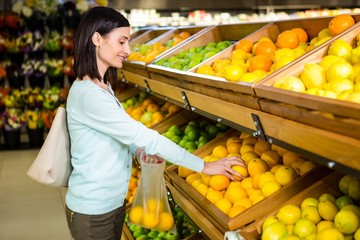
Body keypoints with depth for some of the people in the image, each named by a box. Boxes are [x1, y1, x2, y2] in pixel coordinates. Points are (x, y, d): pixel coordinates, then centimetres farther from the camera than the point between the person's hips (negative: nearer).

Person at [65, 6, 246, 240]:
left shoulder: (102, 86, 6)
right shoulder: (87, 94, -25)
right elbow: (142, 135, -27)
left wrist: (138, 151, -6)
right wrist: (203, 166, -23)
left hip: (115, 202, 9)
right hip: (92, 212, -8)